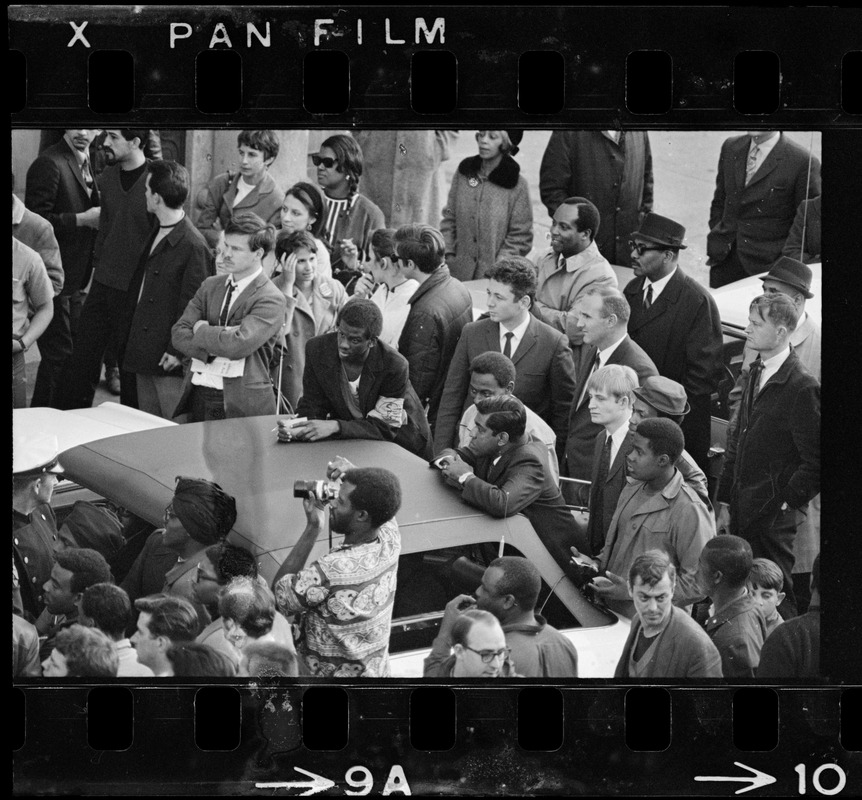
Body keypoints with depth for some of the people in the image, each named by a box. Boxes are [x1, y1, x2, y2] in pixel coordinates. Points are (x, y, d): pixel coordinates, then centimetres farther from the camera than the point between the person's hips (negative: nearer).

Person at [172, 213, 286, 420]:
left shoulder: (270, 300, -7)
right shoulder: (210, 285, 14)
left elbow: (238, 344, -20)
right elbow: (178, 334, 5)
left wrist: (201, 330, -3)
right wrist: (213, 352, -12)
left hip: (241, 404, -5)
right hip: (197, 395, 5)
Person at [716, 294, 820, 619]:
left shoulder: (803, 388, -14)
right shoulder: (755, 375, 12)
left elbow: (816, 463, -13)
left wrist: (786, 503, -11)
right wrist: (725, 503, 12)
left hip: (773, 518, -7)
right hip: (741, 513, 7)